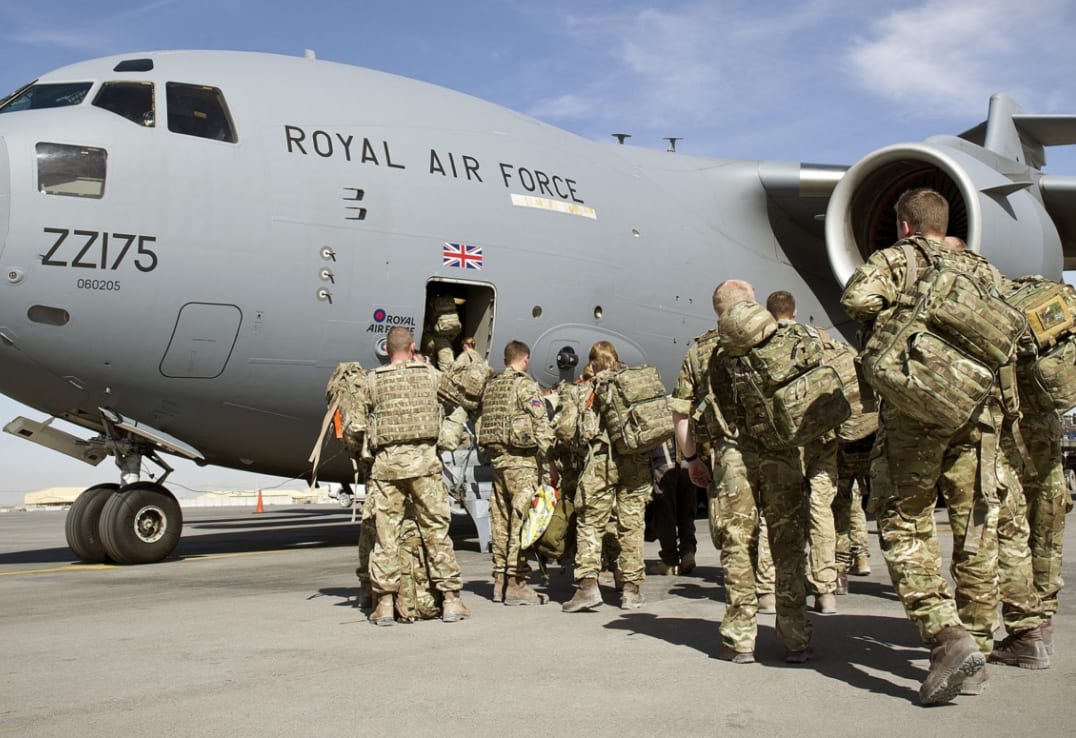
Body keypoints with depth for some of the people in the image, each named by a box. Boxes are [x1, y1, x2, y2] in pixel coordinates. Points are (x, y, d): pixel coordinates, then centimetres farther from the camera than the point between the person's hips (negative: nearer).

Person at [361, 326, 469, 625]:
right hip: (423, 458, 0)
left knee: (385, 533, 6)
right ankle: (450, 599, 9)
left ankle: (385, 602, 9)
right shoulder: (429, 374, 5)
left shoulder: (372, 380, 3)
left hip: (386, 462, 0)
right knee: (436, 530, 6)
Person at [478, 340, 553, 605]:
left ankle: (500, 581, 18)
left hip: (496, 457, 8)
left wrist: (493, 456, 17)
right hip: (521, 460, -7)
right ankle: (515, 583, -5)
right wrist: (547, 468, -11)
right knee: (521, 519, -5)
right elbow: (542, 429, -14)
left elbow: (483, 423, 13)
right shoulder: (526, 386, -9)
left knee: (501, 519, 12)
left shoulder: (491, 386, 13)